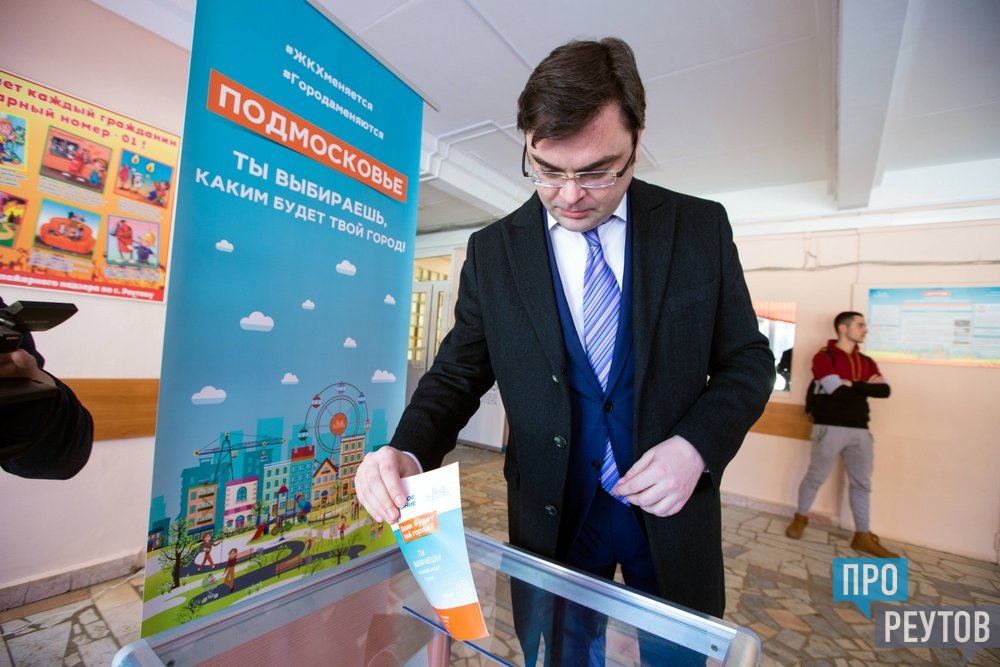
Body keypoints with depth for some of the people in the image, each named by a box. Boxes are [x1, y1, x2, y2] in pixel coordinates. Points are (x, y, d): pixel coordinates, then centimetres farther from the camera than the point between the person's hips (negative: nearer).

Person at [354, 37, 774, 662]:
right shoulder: (492, 251, -6)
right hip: (552, 516, 0)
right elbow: (458, 372, -3)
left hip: (673, 512, 1)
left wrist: (697, 445, -17)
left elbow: (748, 359, 0)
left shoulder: (702, 226, -6)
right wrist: (408, 451, -20)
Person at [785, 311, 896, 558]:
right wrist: (865, 386, -5)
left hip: (860, 429, 6)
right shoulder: (824, 357, -7)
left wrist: (853, 385, -10)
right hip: (830, 427, -6)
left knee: (862, 483, 10)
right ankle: (800, 518, 22)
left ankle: (862, 536, 21)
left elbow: (884, 390, 0)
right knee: (816, 477, 4)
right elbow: (838, 391, -18)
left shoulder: (867, 362, 14)